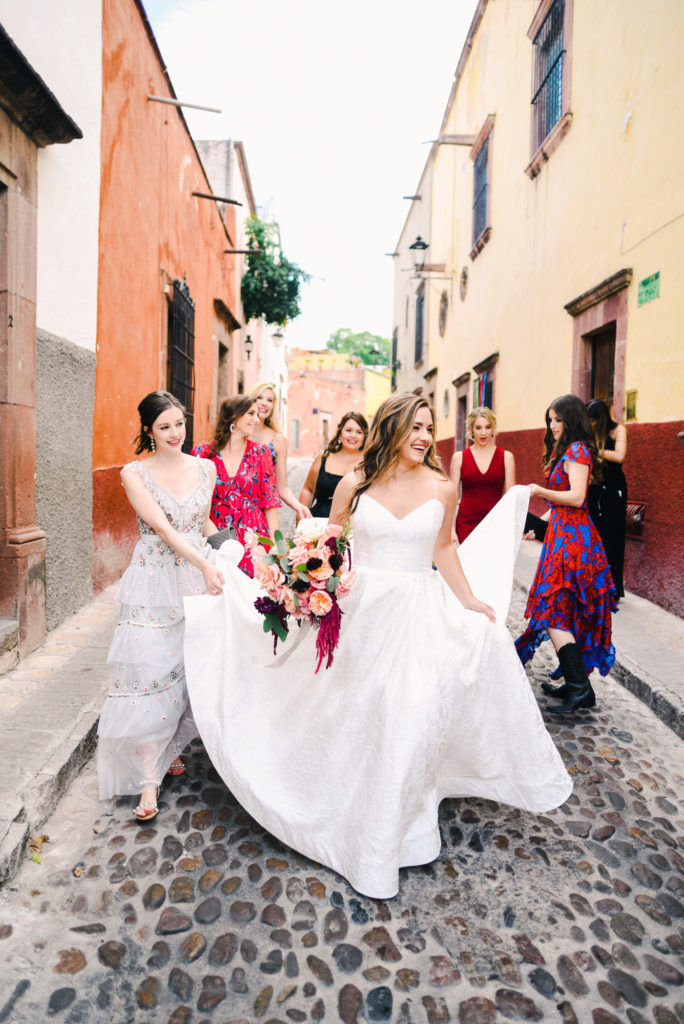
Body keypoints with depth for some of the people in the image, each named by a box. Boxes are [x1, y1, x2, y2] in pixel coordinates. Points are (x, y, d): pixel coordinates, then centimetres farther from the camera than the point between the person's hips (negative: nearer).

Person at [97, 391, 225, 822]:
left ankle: (171, 748, 32)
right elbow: (163, 528, -14)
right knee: (149, 670, -5)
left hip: (200, 577, 4)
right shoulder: (135, 473, -4)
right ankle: (149, 776, 7)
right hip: (154, 583, -3)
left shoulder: (205, 468, 7)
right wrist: (204, 563, -23)